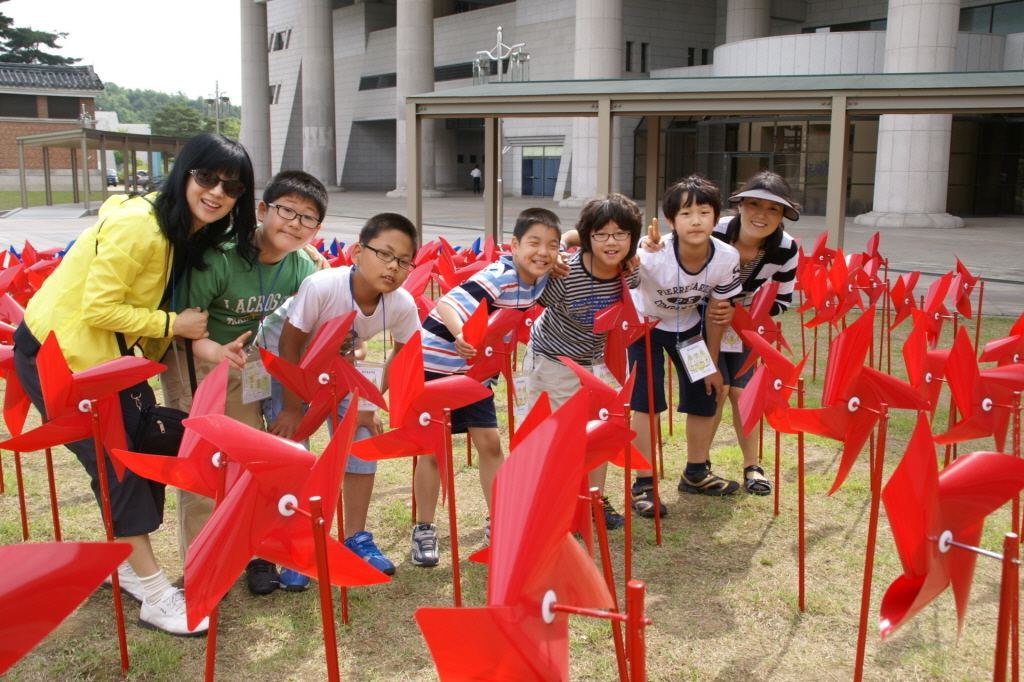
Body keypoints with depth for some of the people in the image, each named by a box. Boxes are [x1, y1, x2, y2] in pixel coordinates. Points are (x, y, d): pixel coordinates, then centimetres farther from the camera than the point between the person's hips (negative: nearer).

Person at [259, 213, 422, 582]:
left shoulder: (402, 305, -25)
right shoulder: (321, 287, -37)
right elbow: (289, 346, -25)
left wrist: (371, 403, -8)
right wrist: (292, 409, -19)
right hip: (282, 364, -4)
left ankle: (356, 538, 15)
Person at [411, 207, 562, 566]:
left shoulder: (539, 280, -4)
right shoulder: (497, 278, -27)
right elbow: (446, 304, -40)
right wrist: (462, 337, -58)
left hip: (474, 367, 7)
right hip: (435, 364, -7)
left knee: (490, 443, 6)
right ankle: (423, 532, 13)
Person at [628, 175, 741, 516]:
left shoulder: (727, 258, -25)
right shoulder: (653, 256, -38)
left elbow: (715, 312, -10)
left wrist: (712, 365, -1)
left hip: (689, 324, 5)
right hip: (646, 323, -4)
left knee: (704, 396, 9)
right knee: (647, 401, -10)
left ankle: (695, 474, 29)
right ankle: (643, 484, 3)